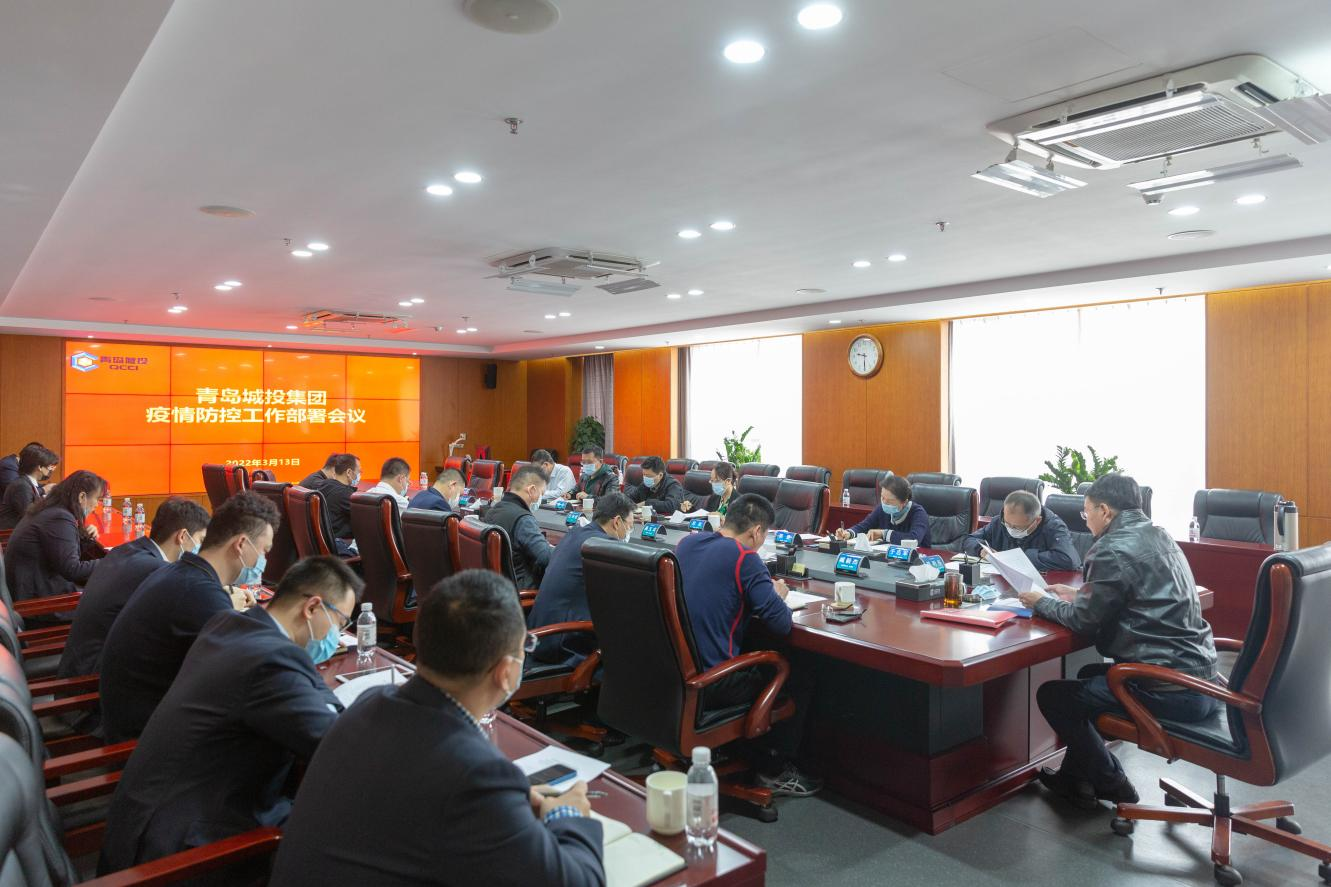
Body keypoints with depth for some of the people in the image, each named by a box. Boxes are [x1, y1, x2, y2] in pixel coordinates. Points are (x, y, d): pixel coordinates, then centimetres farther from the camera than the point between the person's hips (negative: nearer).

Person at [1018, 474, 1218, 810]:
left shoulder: (1113, 550, -17)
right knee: (1089, 675, 28)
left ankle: (1113, 785, 18)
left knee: (1052, 695, 4)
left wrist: (1042, 602, 5)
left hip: (1171, 691, -10)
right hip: (1202, 679, 10)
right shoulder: (1159, 537, 11)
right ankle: (1075, 777, 32)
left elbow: (1085, 620, -11)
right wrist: (1077, 596, 20)